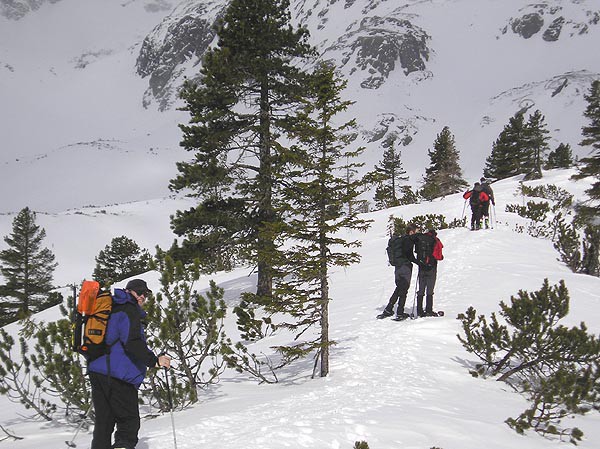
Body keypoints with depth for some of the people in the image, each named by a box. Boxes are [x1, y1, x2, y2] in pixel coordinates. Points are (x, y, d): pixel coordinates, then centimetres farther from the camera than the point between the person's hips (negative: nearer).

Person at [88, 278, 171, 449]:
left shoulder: (111, 309, 22)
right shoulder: (129, 310, -7)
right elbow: (132, 342, -20)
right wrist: (154, 360, -20)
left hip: (97, 371, 9)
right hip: (118, 375, -9)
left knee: (103, 422, 11)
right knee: (129, 423, -5)